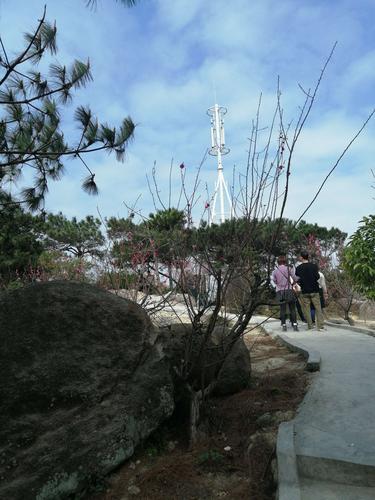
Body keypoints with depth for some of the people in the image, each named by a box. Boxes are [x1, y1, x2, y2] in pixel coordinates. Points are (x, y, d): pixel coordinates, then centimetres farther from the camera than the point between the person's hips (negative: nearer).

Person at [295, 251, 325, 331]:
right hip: (314, 290, 1)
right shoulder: (314, 266, -1)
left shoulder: (298, 268, -3)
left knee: (306, 309, 6)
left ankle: (310, 326, 8)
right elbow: (317, 277, -4)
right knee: (318, 308, 4)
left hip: (304, 291, -1)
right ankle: (320, 325, -2)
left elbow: (298, 280, -2)